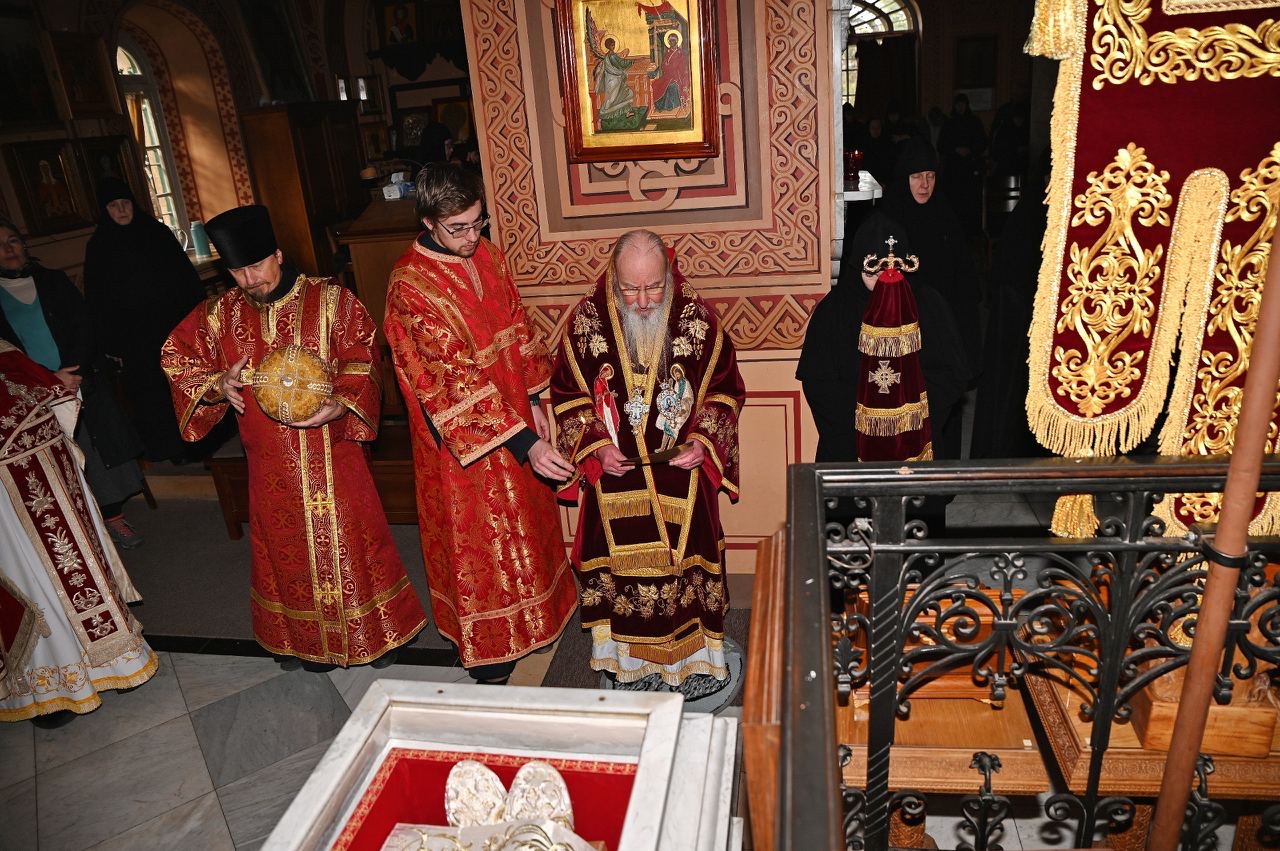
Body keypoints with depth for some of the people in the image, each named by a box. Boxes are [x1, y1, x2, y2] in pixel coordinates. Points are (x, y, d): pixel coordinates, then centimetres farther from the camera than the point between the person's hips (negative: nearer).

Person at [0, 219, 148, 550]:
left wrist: (74, 371, -14)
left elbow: (82, 328, 1)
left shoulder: (54, 281, 8)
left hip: (83, 383, 2)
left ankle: (113, 516, 19)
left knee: (102, 449, 6)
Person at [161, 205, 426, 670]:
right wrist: (218, 384, -11)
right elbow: (177, 359, 8)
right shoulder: (221, 313, 0)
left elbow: (361, 361, -10)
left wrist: (339, 404, -27)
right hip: (271, 461, 3)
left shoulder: (330, 299, -8)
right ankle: (304, 638, 36)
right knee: (286, 547, 15)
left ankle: (375, 631, 27)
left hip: (331, 449, -3)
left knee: (349, 539, 7)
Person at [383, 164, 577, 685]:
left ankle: (532, 621, 44)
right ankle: (490, 659, 28)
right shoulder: (410, 288, -24)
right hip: (463, 438, -7)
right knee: (478, 542, 8)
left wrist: (533, 402, 3)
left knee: (525, 522, 21)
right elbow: (455, 379, -28)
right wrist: (524, 443, -31)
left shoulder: (486, 255, -1)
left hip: (514, 419, 7)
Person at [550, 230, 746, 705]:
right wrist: (598, 447, -11)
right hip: (615, 478, 1)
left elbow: (724, 390, 2)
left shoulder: (698, 319, -9)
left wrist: (704, 440, -12)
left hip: (682, 479, 0)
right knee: (622, 569, 11)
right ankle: (629, 663, 34)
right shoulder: (586, 321, -8)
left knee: (686, 566, 11)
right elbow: (567, 397, 2)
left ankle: (694, 660, 34)